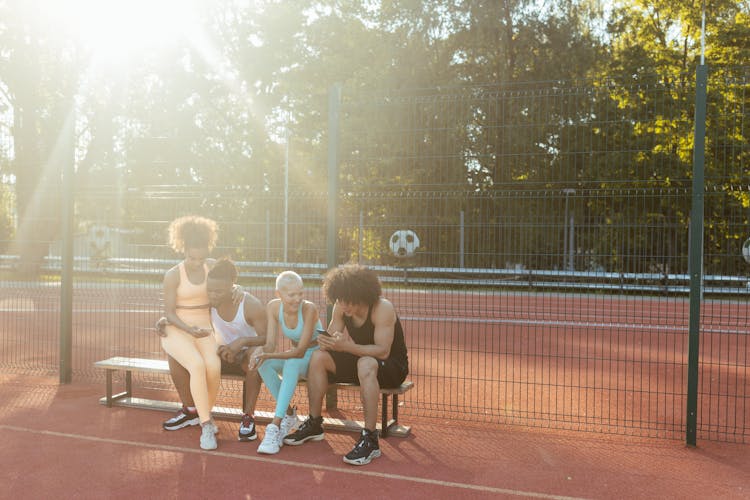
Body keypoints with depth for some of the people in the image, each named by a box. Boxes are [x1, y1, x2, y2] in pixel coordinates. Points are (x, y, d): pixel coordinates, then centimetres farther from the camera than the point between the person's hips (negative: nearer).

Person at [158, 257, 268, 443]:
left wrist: (243, 341, -41)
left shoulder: (252, 306, -23)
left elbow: (267, 340, -24)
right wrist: (166, 321, -15)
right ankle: (190, 410, 4)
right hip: (221, 355, 5)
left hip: (245, 355, -5)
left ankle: (248, 417, -27)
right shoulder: (208, 301, -10)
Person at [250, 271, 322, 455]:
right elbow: (270, 344, -14)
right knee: (264, 363, -24)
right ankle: (289, 413, -13)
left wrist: (268, 355, -39)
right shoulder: (273, 307, -11)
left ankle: (275, 426, -38)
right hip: (295, 355, 5)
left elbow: (300, 351, -27)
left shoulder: (309, 309, -26)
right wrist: (261, 350, -37)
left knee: (291, 364, -36)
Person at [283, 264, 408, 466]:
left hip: (392, 366, -6)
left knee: (366, 364, -39)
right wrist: (326, 342, -30)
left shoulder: (383, 308, -24)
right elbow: (331, 340, -5)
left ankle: (370, 439, -35)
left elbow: (383, 351, -31)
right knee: (318, 357, -13)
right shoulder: (341, 308, -5)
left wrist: (346, 346, -43)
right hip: (359, 360, 7)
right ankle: (314, 424, -1)